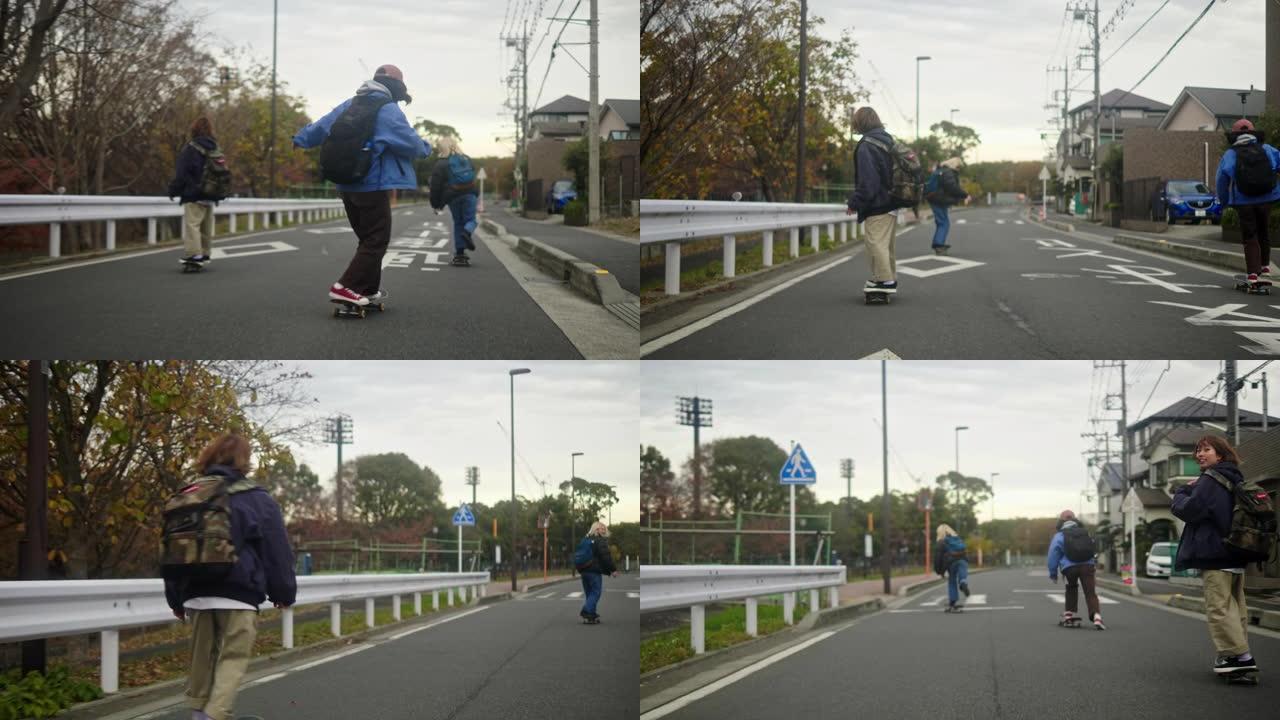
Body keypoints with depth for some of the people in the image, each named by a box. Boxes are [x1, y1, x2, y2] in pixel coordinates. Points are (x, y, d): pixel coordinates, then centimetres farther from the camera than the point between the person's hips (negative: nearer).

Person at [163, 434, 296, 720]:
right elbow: (277, 552, 1)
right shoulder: (258, 501, -2)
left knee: (201, 657, 15)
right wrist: (284, 593, 13)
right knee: (233, 659, -5)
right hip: (239, 595, -5)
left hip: (196, 594, 5)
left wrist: (176, 599, 23)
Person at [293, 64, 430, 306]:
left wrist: (301, 139, 38)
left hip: (347, 185, 8)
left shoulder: (349, 105, 10)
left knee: (367, 238, 19)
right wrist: (426, 148, 10)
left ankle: (369, 290, 22)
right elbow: (411, 143, -13)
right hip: (373, 186, -8)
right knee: (376, 241, -4)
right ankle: (345, 287, -14)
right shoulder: (388, 110, -13)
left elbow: (322, 126, 21)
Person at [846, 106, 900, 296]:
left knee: (876, 243, -6)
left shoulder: (866, 147, -17)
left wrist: (855, 203, -13)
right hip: (892, 201, 10)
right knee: (887, 244, 17)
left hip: (877, 205, -10)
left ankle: (884, 279, -7)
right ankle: (890, 279, 23)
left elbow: (867, 180, -21)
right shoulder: (888, 141, 13)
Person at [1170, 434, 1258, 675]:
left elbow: (1187, 510, -16)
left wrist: (1183, 491, 2)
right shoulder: (1235, 480, 17)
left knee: (1218, 606, -10)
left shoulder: (1210, 480, -13)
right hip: (1236, 555, 9)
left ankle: (1238, 654, -16)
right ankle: (1240, 654, 15)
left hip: (1215, 554, -9)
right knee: (1235, 606, 13)